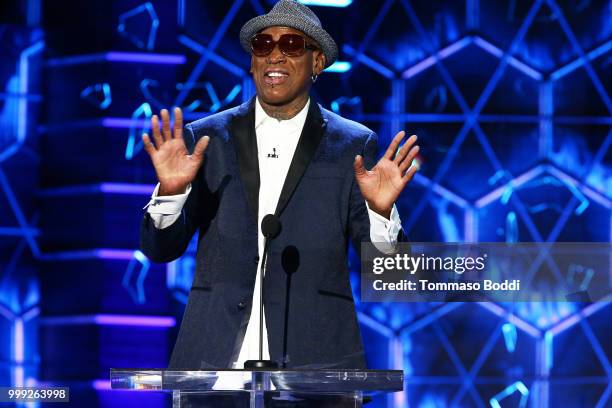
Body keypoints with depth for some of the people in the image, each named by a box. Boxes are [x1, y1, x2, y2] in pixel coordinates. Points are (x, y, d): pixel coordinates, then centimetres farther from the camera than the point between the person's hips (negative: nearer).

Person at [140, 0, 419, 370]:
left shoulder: (352, 146, 5)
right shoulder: (206, 139, 9)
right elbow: (160, 249, 5)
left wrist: (381, 211, -18)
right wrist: (170, 191, -14)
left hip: (314, 361, -1)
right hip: (215, 360, 1)